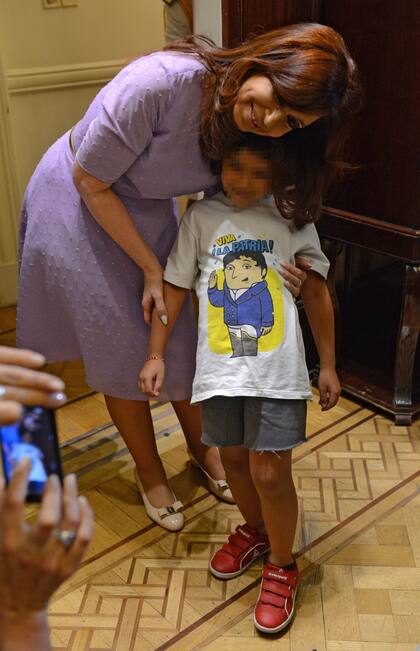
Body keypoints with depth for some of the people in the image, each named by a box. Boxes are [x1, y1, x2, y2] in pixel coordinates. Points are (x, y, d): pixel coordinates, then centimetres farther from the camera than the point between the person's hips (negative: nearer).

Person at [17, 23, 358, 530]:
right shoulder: (161, 82, -35)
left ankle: (201, 447, 37)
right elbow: (92, 183, -25)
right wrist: (152, 269, -19)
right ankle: (150, 474, 27)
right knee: (123, 351, 3)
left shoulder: (250, 131, -16)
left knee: (179, 340, 10)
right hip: (76, 206, -5)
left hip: (149, 212, 5)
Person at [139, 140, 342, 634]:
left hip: (278, 370, -2)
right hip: (219, 367, 3)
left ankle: (281, 566, 22)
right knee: (234, 460, 16)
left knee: (269, 473, -3)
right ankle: (254, 530, 45)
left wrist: (328, 365, 5)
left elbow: (316, 292, 5)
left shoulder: (291, 218, 2)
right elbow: (174, 287, 7)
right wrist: (155, 355, 4)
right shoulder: (201, 216, 5)